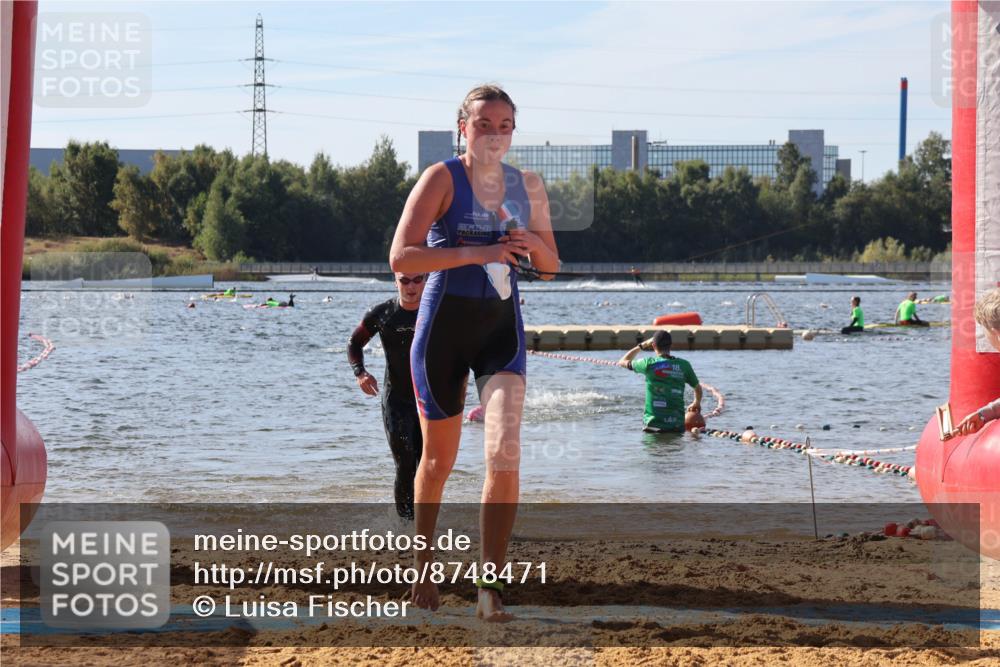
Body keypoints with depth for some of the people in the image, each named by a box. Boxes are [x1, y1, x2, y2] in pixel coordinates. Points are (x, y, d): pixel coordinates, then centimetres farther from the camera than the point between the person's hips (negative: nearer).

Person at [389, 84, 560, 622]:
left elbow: (550, 268, 16)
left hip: (502, 326, 3)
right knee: (439, 457, 9)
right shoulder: (442, 178, -8)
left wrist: (533, 245, -7)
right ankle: (424, 563, 34)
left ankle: (490, 584, -13)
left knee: (504, 451, -16)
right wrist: (475, 253, -25)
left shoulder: (528, 186, 7)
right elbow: (401, 257, -18)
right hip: (444, 324, -3)